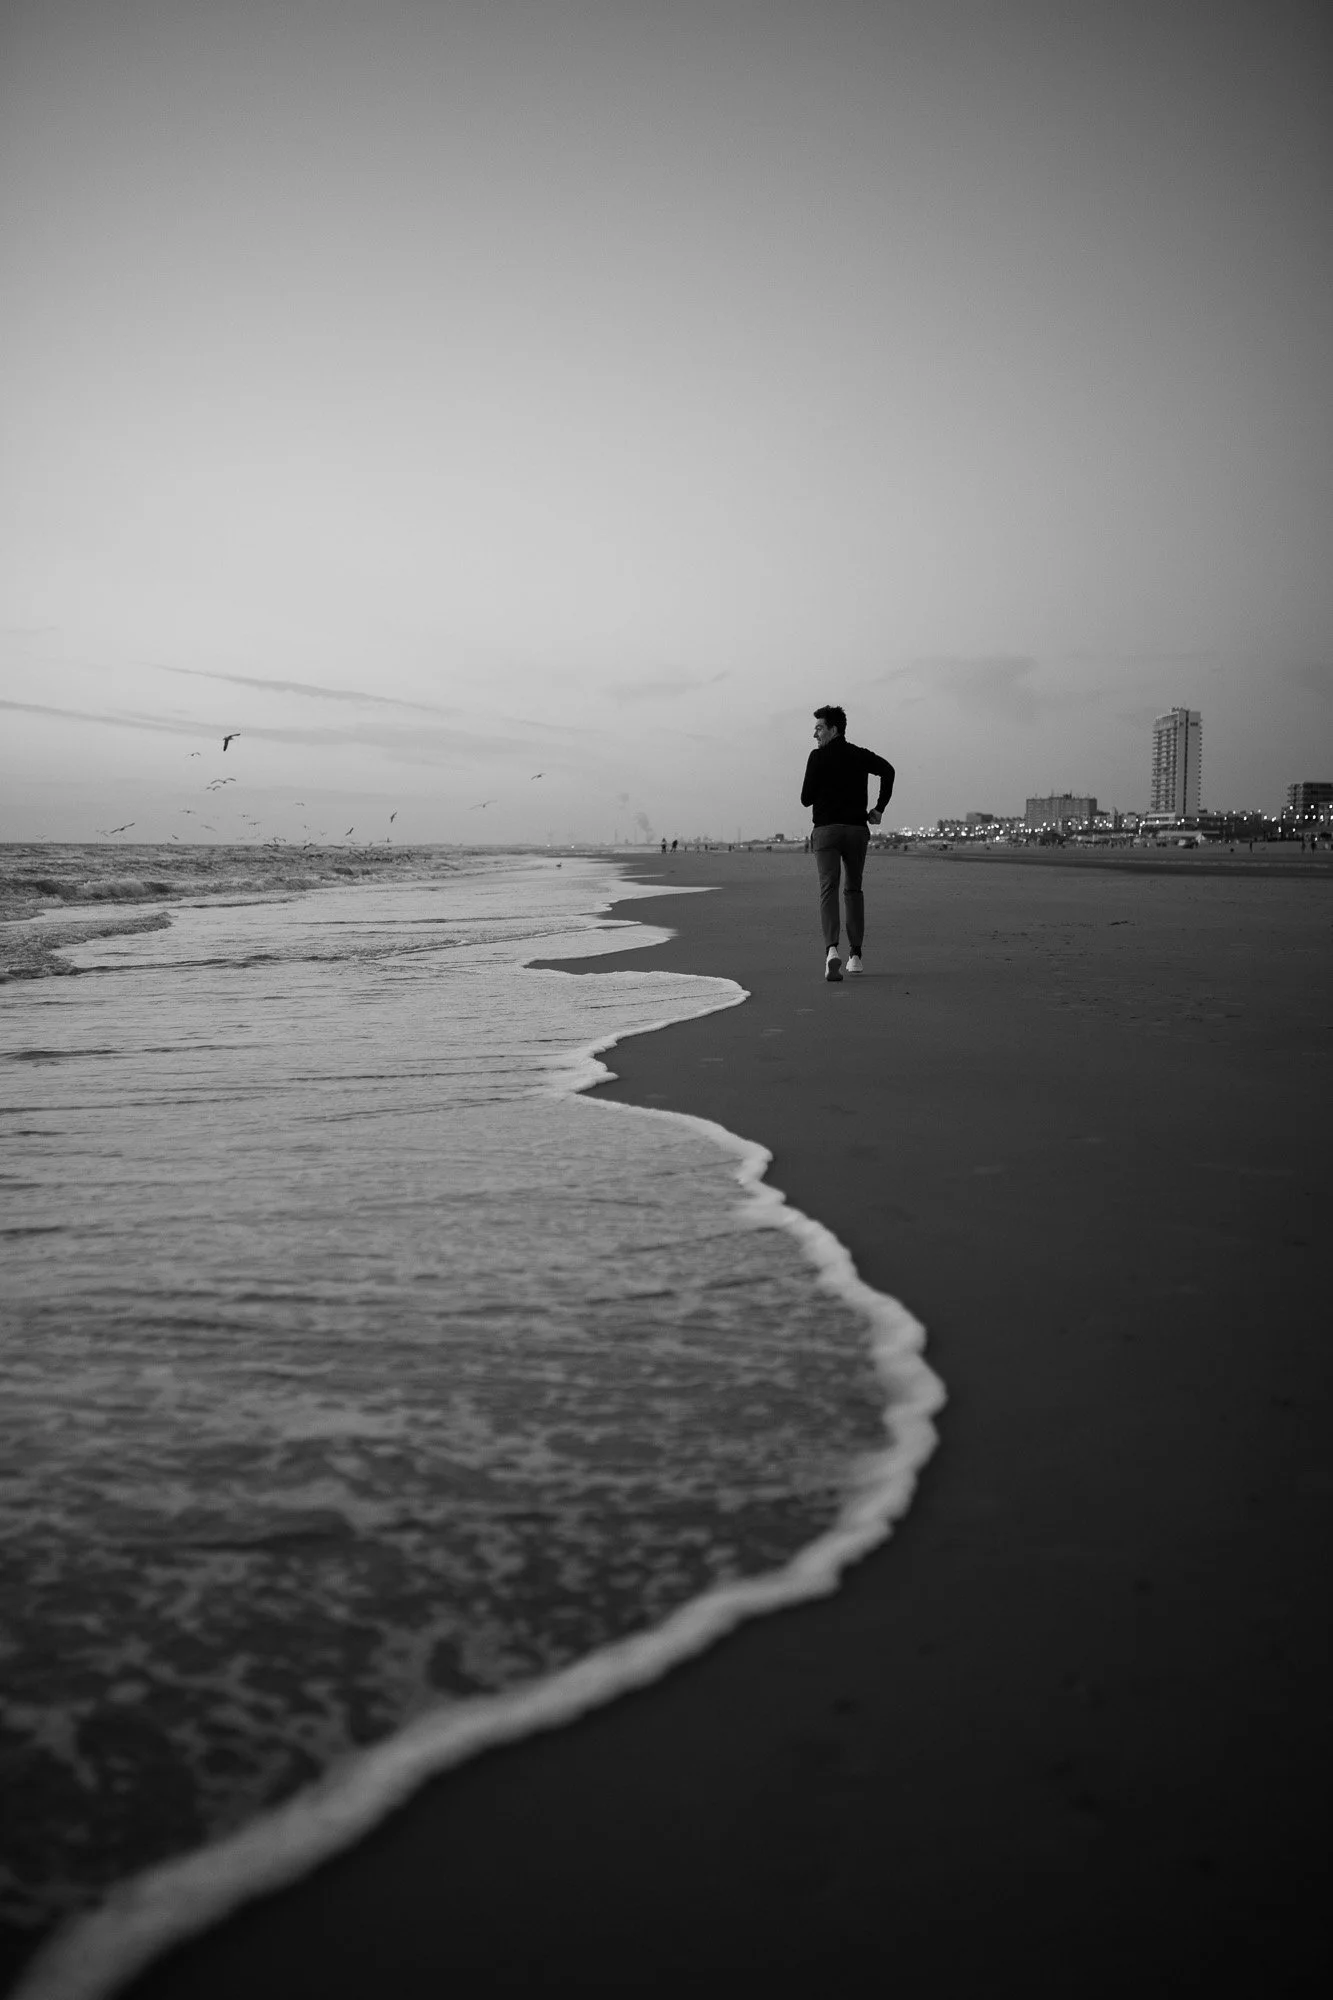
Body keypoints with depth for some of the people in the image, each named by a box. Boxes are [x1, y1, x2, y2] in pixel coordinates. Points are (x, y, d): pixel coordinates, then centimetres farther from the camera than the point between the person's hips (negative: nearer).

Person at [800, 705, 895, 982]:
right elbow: (887, 770, -2)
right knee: (853, 890, 15)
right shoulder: (860, 755, 11)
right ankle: (855, 955, 13)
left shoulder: (818, 756, -1)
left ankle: (831, 949, -30)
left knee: (828, 890, -8)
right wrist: (879, 808, 0)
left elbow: (806, 798, -2)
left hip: (826, 829, -3)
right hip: (857, 828, 3)